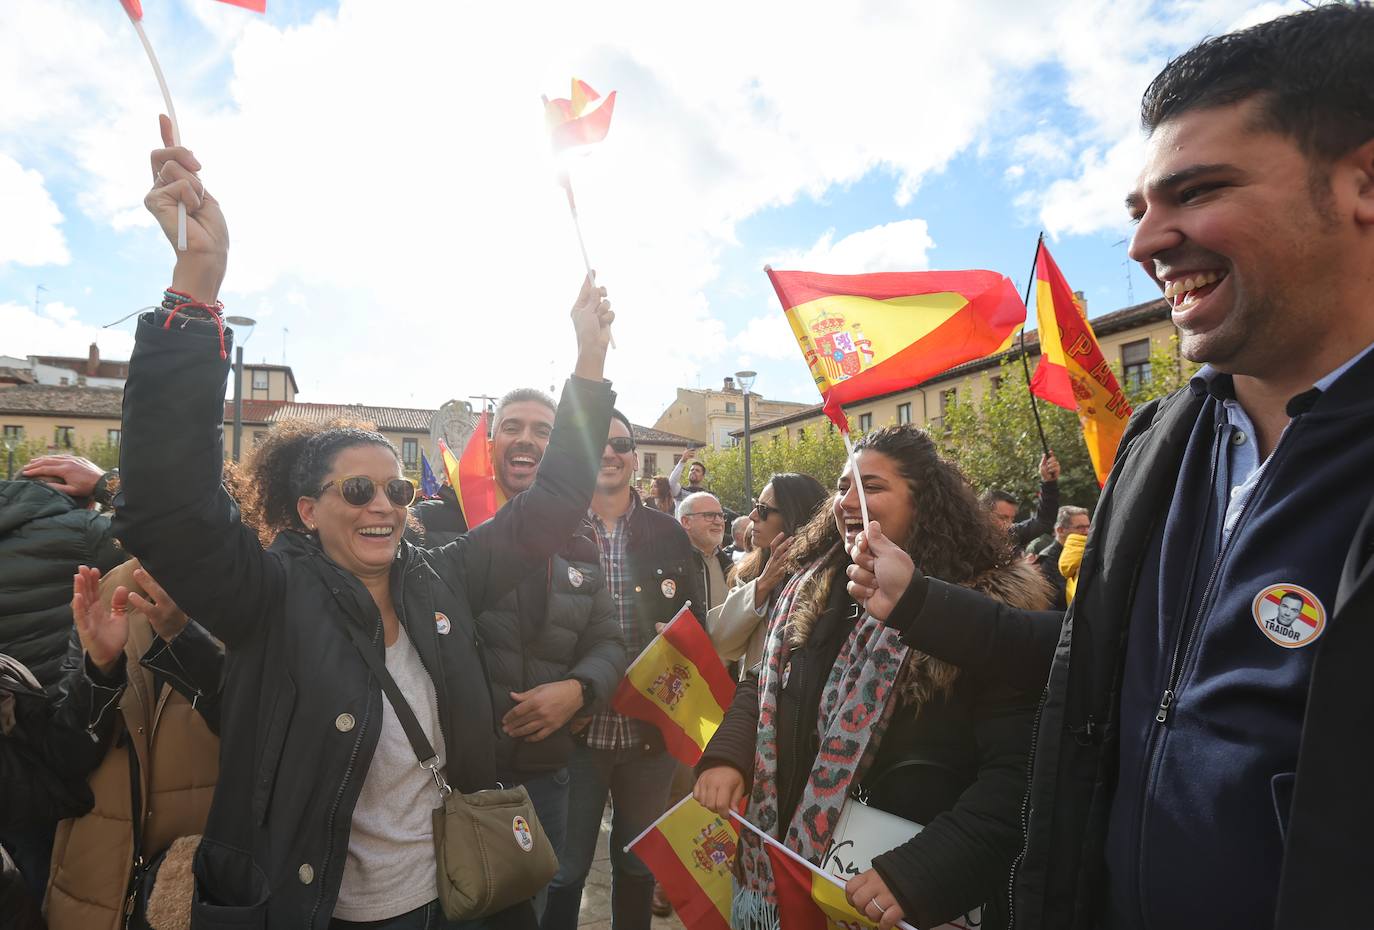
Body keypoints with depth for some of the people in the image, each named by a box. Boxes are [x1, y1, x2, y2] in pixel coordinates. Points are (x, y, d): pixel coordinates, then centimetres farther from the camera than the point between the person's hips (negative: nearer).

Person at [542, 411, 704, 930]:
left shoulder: (668, 533, 2)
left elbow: (694, 623, 6)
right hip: (576, 728, -2)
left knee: (639, 863, 21)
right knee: (565, 868, 12)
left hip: (652, 728, 3)